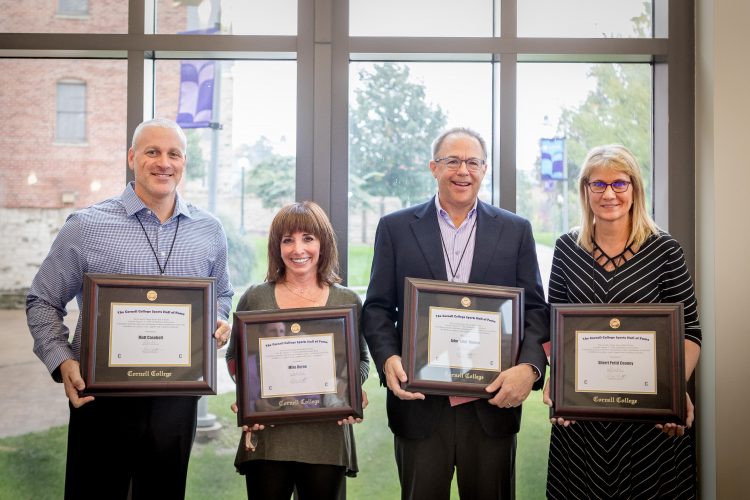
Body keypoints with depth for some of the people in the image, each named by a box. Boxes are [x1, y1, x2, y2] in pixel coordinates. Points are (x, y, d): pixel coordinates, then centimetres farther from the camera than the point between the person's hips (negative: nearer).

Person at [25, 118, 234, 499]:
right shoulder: (86, 226, -4)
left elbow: (221, 295, 21)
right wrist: (62, 361, -13)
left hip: (178, 396, 3)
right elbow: (43, 301, 2)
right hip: (101, 395, -2)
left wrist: (219, 322, -2)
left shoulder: (209, 231, 6)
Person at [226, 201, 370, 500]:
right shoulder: (255, 298, 6)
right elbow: (235, 357, 12)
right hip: (267, 434, 0)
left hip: (327, 434, 1)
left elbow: (361, 360, 12)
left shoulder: (348, 302, 6)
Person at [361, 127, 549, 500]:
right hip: (419, 403, 0)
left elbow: (535, 309, 4)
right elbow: (377, 308, 4)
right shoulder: (395, 228, 5)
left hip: (493, 403, 1)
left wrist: (530, 367, -14)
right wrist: (388, 359, -14)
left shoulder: (516, 230, 7)